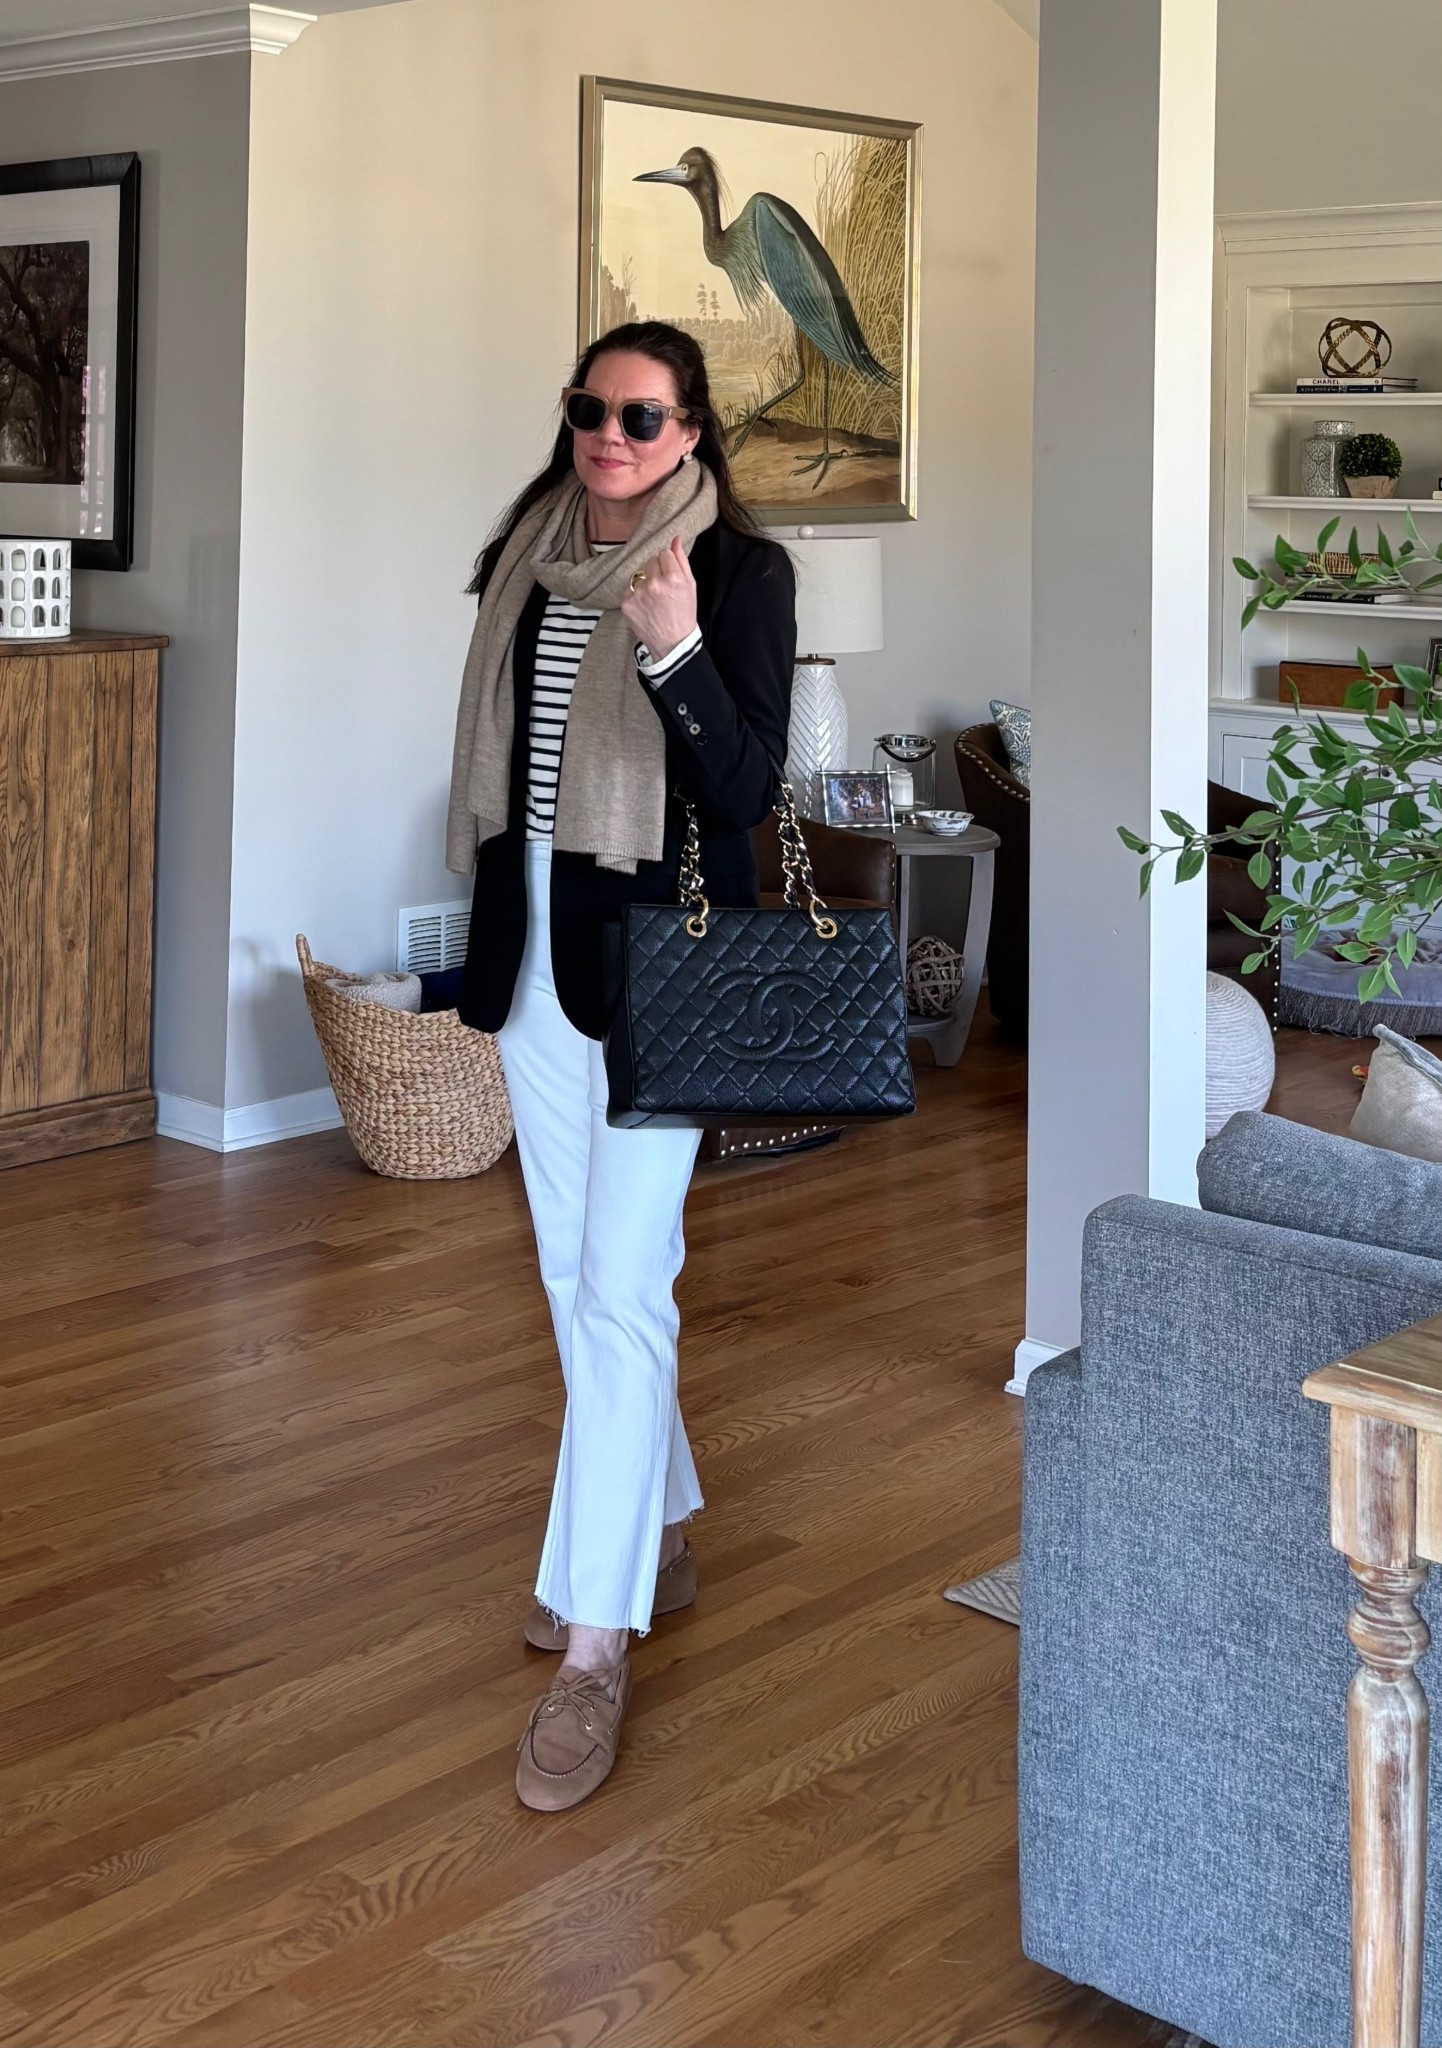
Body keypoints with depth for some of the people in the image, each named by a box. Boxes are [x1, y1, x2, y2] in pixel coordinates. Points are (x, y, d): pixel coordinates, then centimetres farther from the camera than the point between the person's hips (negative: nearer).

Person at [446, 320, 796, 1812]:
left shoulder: (738, 572, -8)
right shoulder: (531, 558, 10)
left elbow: (747, 788, -15)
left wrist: (676, 652, -30)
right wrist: (491, 937, 18)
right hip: (534, 945, 7)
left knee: (619, 1287, -10)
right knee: (573, 1268, 15)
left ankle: (595, 1643, -5)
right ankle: (655, 1533, 33)